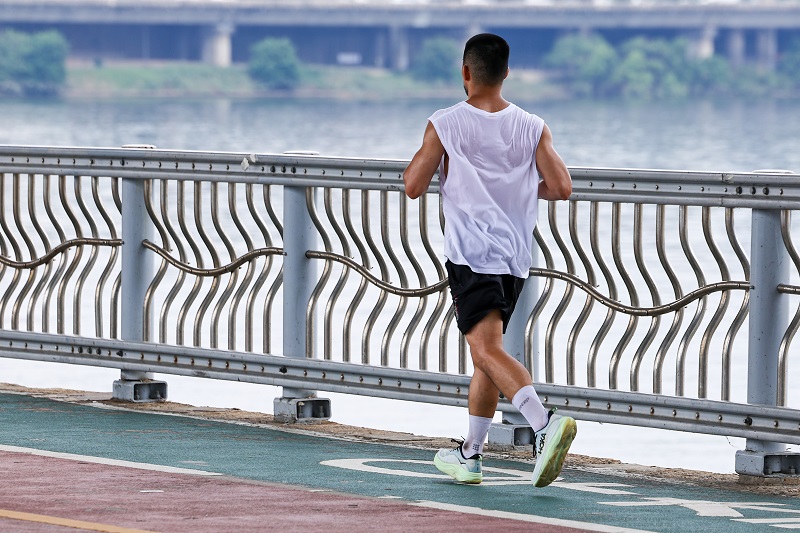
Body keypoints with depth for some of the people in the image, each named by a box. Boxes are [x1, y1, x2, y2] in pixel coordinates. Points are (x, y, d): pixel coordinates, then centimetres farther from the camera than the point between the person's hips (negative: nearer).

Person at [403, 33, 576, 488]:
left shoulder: (446, 126, -6)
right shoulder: (533, 128, 3)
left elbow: (414, 186, -3)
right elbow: (561, 188, -2)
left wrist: (423, 154, 16)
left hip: (472, 255, -6)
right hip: (517, 258, 6)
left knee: (487, 349, -15)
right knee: (487, 351, 18)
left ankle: (546, 422, -39)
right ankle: (470, 455, 25)